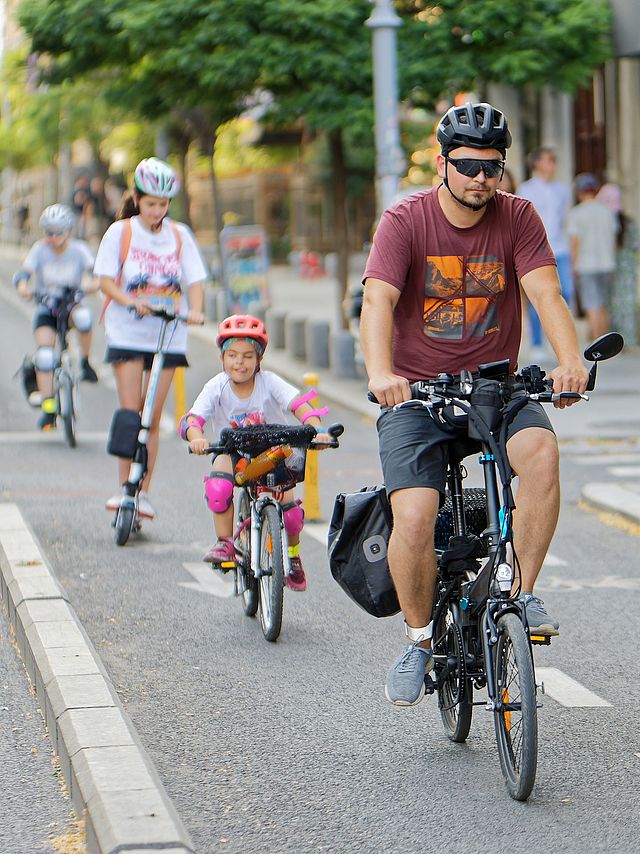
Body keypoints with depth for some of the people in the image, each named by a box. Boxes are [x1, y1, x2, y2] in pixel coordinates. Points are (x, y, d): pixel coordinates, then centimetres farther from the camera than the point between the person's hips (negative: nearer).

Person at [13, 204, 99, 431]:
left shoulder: (79, 249, -9)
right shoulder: (39, 250, -9)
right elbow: (23, 274, -20)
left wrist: (93, 285, -42)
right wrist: (24, 288, -43)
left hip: (72, 305, -1)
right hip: (46, 308, 1)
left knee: (83, 316, -37)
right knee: (44, 355, -19)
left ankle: (85, 362, -14)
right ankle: (47, 407, -12)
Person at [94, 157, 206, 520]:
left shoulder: (179, 235, 5)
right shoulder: (120, 232, 0)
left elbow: (195, 280, 1)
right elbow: (106, 279, -4)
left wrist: (195, 311, -19)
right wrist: (131, 301, -23)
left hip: (169, 336, 2)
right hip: (128, 332, -2)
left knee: (153, 418, 3)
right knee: (131, 414, -9)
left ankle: (144, 492, 9)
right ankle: (124, 487, -1)